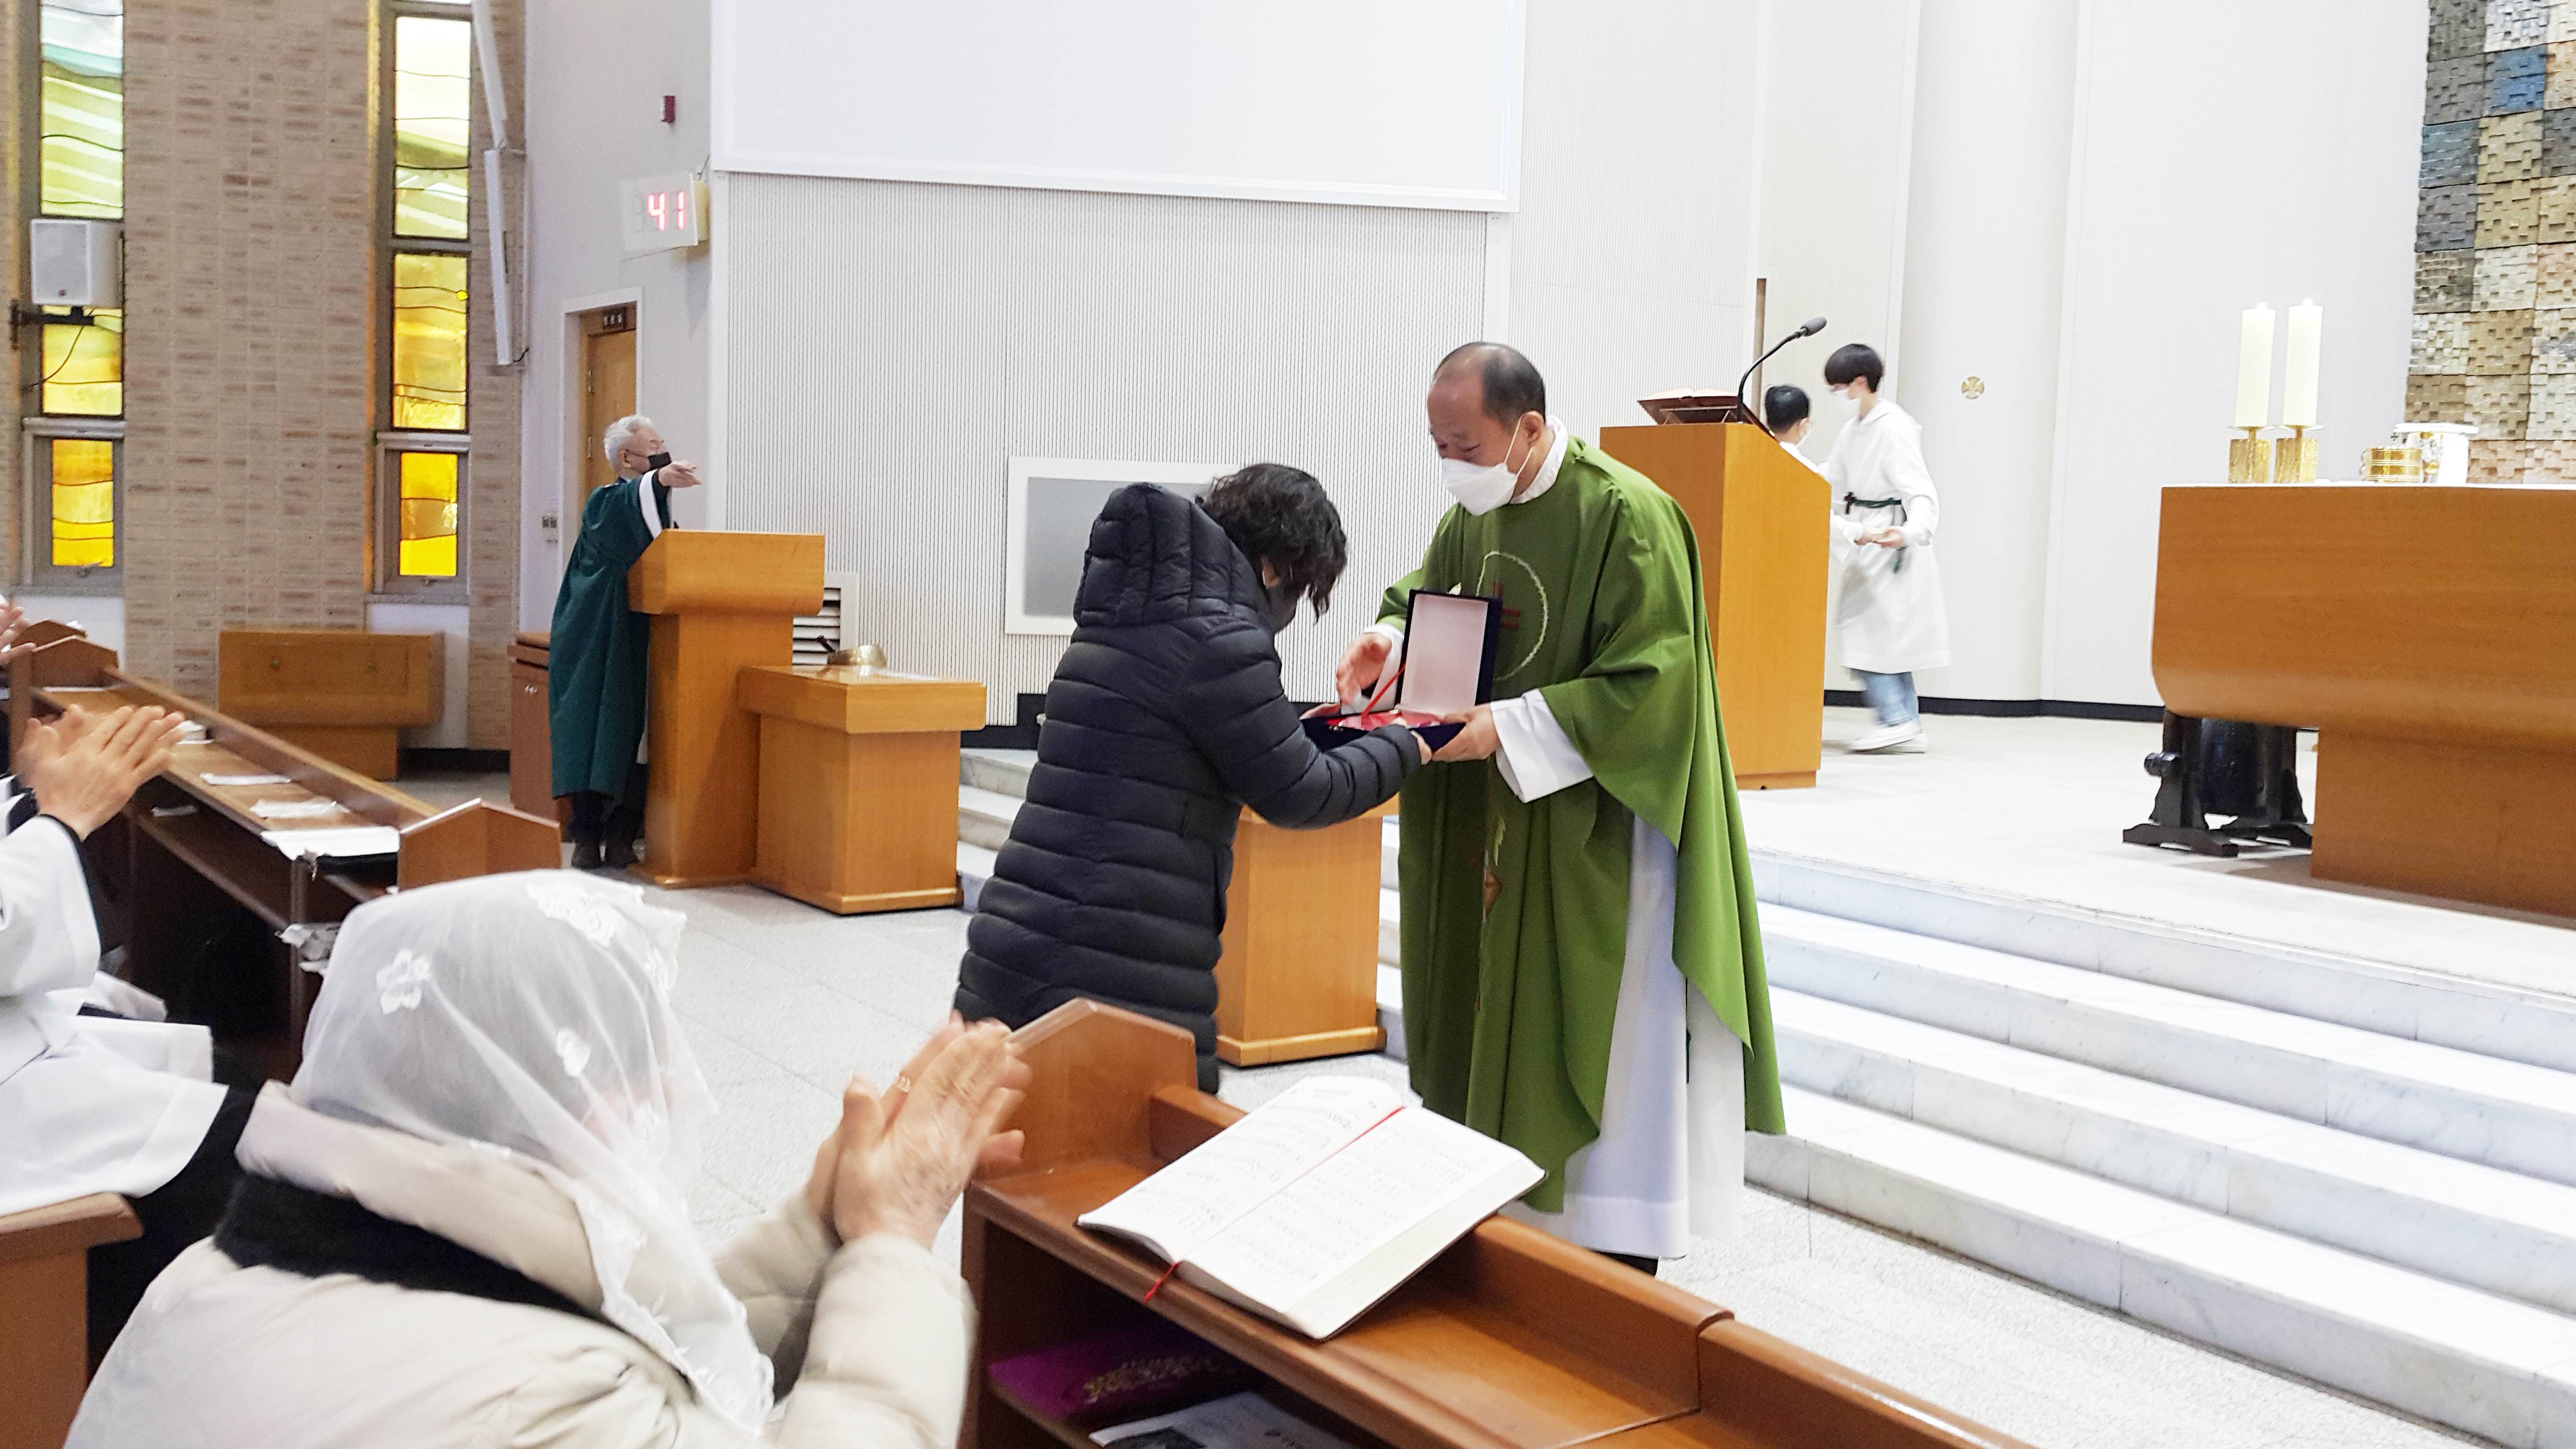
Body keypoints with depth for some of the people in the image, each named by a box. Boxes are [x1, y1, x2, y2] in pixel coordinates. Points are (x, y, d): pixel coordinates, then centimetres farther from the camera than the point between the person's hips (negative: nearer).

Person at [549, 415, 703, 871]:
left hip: (645, 649, 6)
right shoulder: (605, 503, -3)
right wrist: (659, 479, -48)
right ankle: (586, 838, -3)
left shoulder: (661, 512, 19)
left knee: (637, 741, 1)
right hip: (601, 648, -6)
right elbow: (627, 503, -29)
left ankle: (621, 838, 5)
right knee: (595, 732, -7)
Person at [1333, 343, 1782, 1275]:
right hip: (1493, 831, 7)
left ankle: (1625, 1280, 12)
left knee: (1605, 1049, 0)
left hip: (1596, 837, -7)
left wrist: (1507, 728, -23)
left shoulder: (1625, 516, -18)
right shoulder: (1476, 511, 6)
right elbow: (1428, 592, 21)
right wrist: (1389, 640, -1)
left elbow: (1649, 684, -20)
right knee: (1496, 1027, 12)